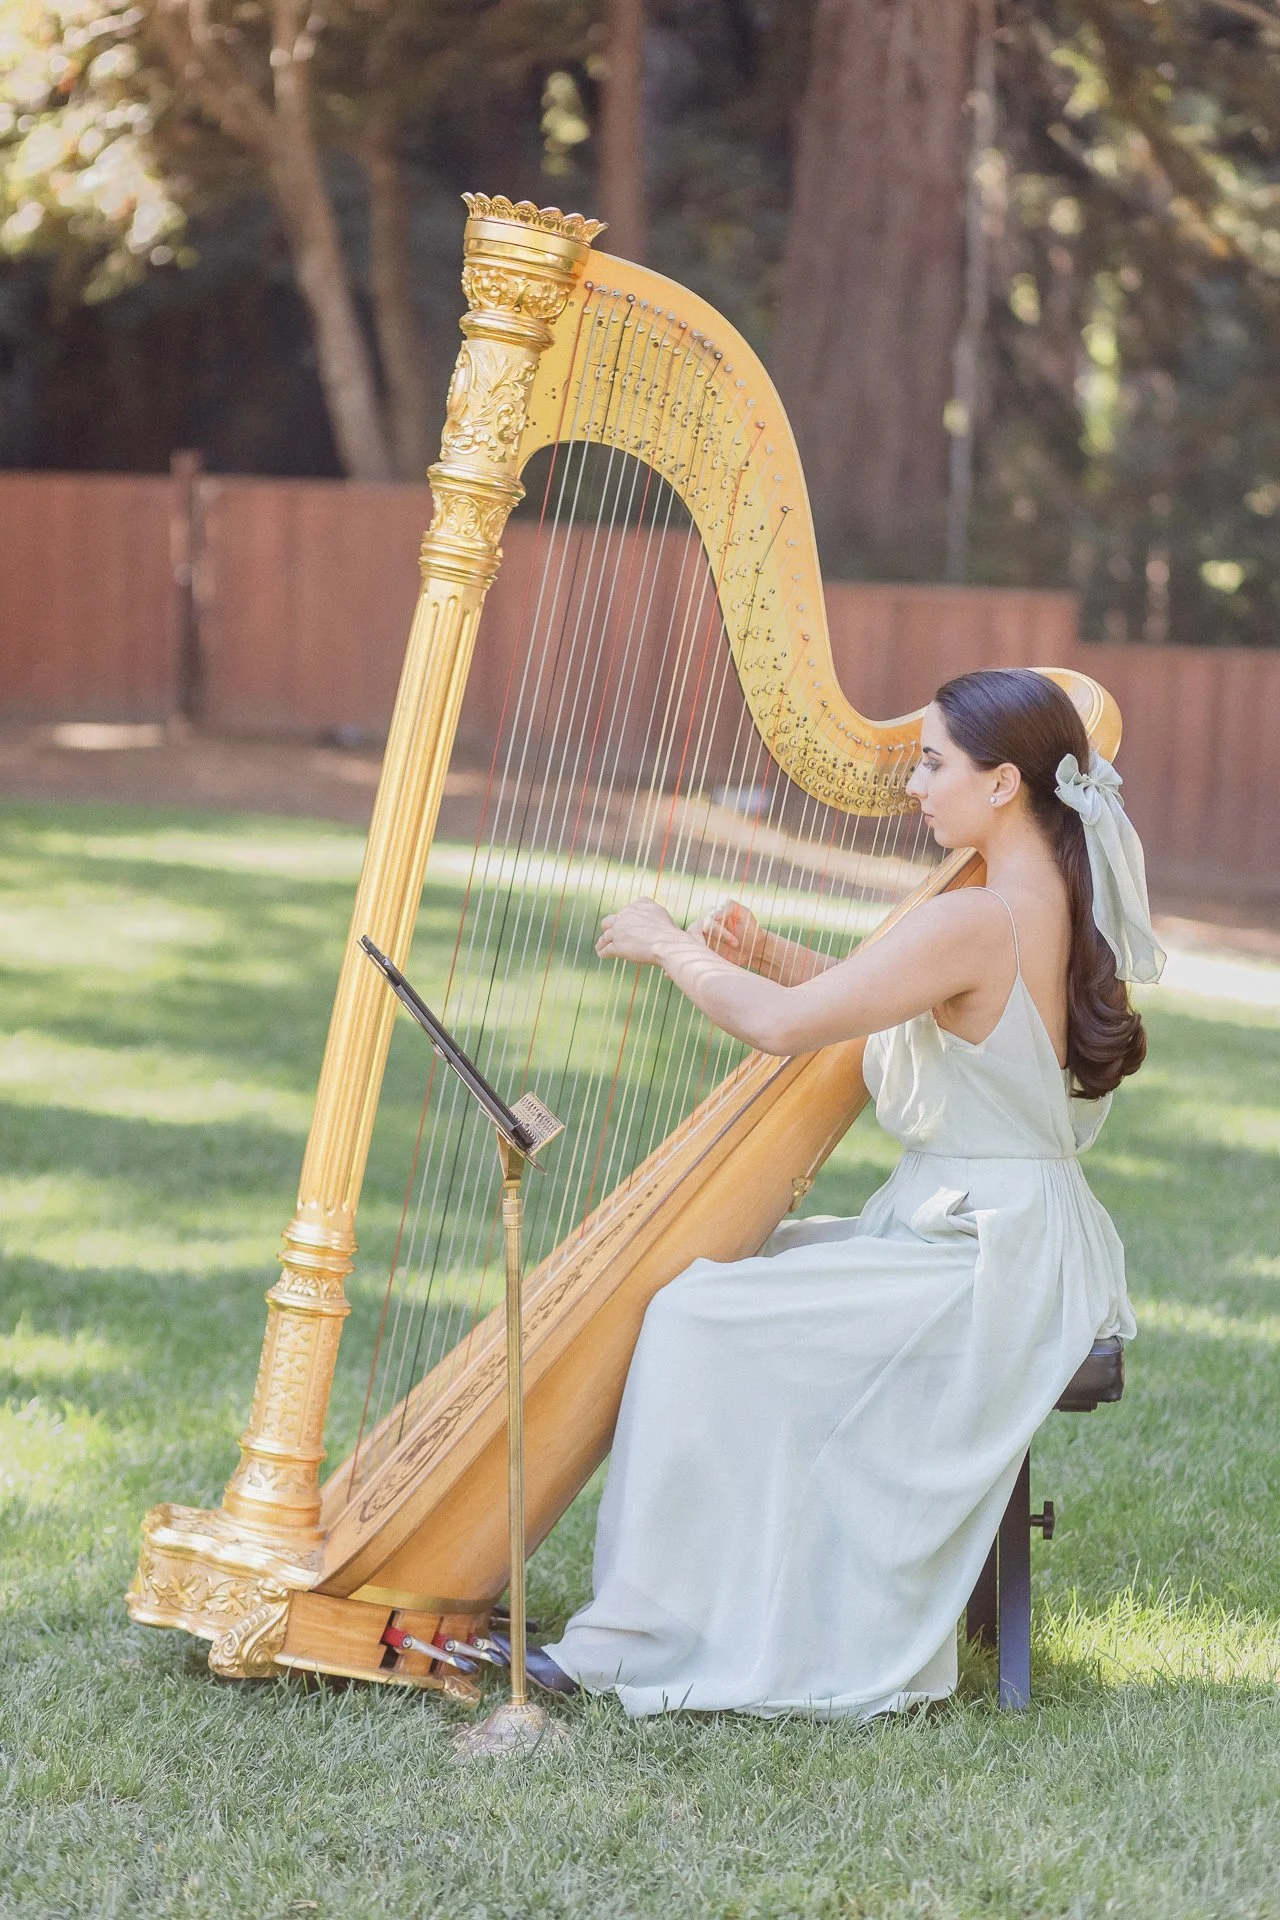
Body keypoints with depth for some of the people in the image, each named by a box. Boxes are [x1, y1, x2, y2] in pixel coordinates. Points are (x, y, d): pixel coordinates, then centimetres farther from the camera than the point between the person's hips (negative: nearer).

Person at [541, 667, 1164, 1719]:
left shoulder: (976, 924, -22)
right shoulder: (1061, 905, 8)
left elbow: (781, 1024, -21)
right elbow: (875, 1001, 18)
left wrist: (670, 946, -6)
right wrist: (769, 952, 5)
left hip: (976, 1262, -10)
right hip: (1014, 1242, 10)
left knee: (698, 1318, -12)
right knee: (723, 1265, 16)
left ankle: (658, 1630, -5)